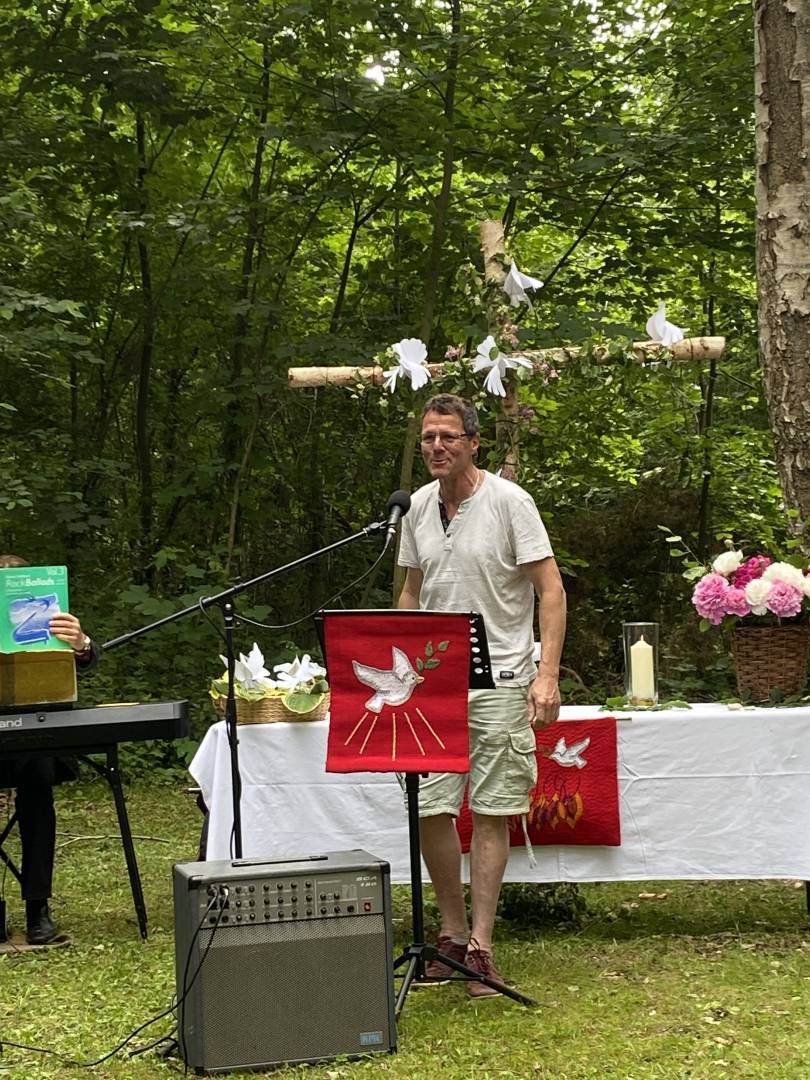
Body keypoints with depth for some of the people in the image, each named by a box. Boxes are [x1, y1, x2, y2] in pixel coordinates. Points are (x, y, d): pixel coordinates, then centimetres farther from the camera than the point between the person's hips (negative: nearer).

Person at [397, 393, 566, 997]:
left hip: (499, 681, -4)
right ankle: (453, 932, 17)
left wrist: (547, 676, -16)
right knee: (430, 811, 1)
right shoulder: (418, 508, 10)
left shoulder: (509, 502, -6)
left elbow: (551, 592, -7)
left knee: (491, 812, -2)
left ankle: (480, 946, 5)